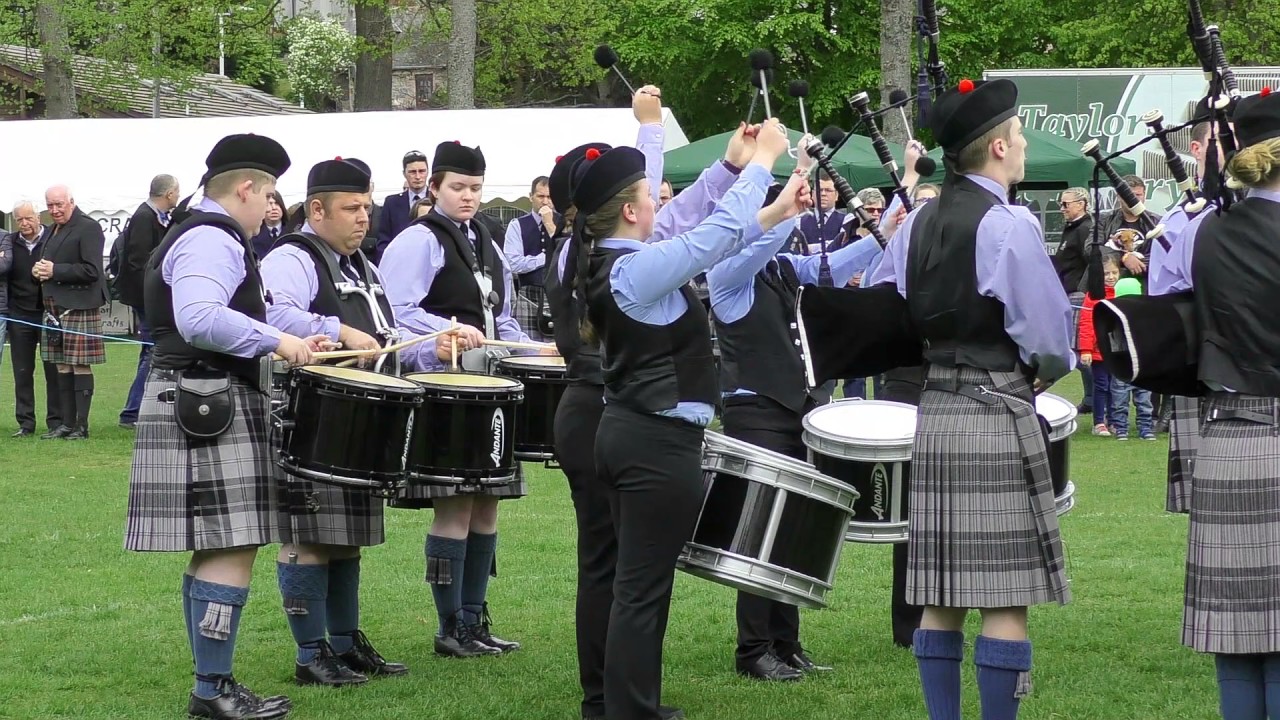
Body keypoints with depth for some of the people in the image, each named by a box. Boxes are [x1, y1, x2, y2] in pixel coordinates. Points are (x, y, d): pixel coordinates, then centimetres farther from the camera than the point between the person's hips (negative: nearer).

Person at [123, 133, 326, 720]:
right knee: (231, 554, -12)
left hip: (200, 404, 12)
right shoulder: (212, 240, -14)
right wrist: (275, 341, -22)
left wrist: (280, 342, 21)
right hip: (211, 406, -12)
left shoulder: (195, 236, 21)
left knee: (213, 554, 14)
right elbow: (198, 317, -30)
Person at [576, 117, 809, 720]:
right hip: (661, 441, -10)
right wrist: (763, 158, -5)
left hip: (624, 432, 10)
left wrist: (776, 212, 19)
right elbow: (716, 235, -16)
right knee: (644, 590, -6)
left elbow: (705, 240, 17)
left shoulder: (607, 264, 9)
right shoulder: (641, 268, -19)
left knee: (638, 585, 16)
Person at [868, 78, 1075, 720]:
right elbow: (1051, 339, -11)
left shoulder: (916, 224, 8)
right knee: (1004, 601, -4)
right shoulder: (1008, 225, -12)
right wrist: (1043, 370, 9)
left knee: (941, 598, 9)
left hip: (932, 416, 7)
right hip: (998, 415, -7)